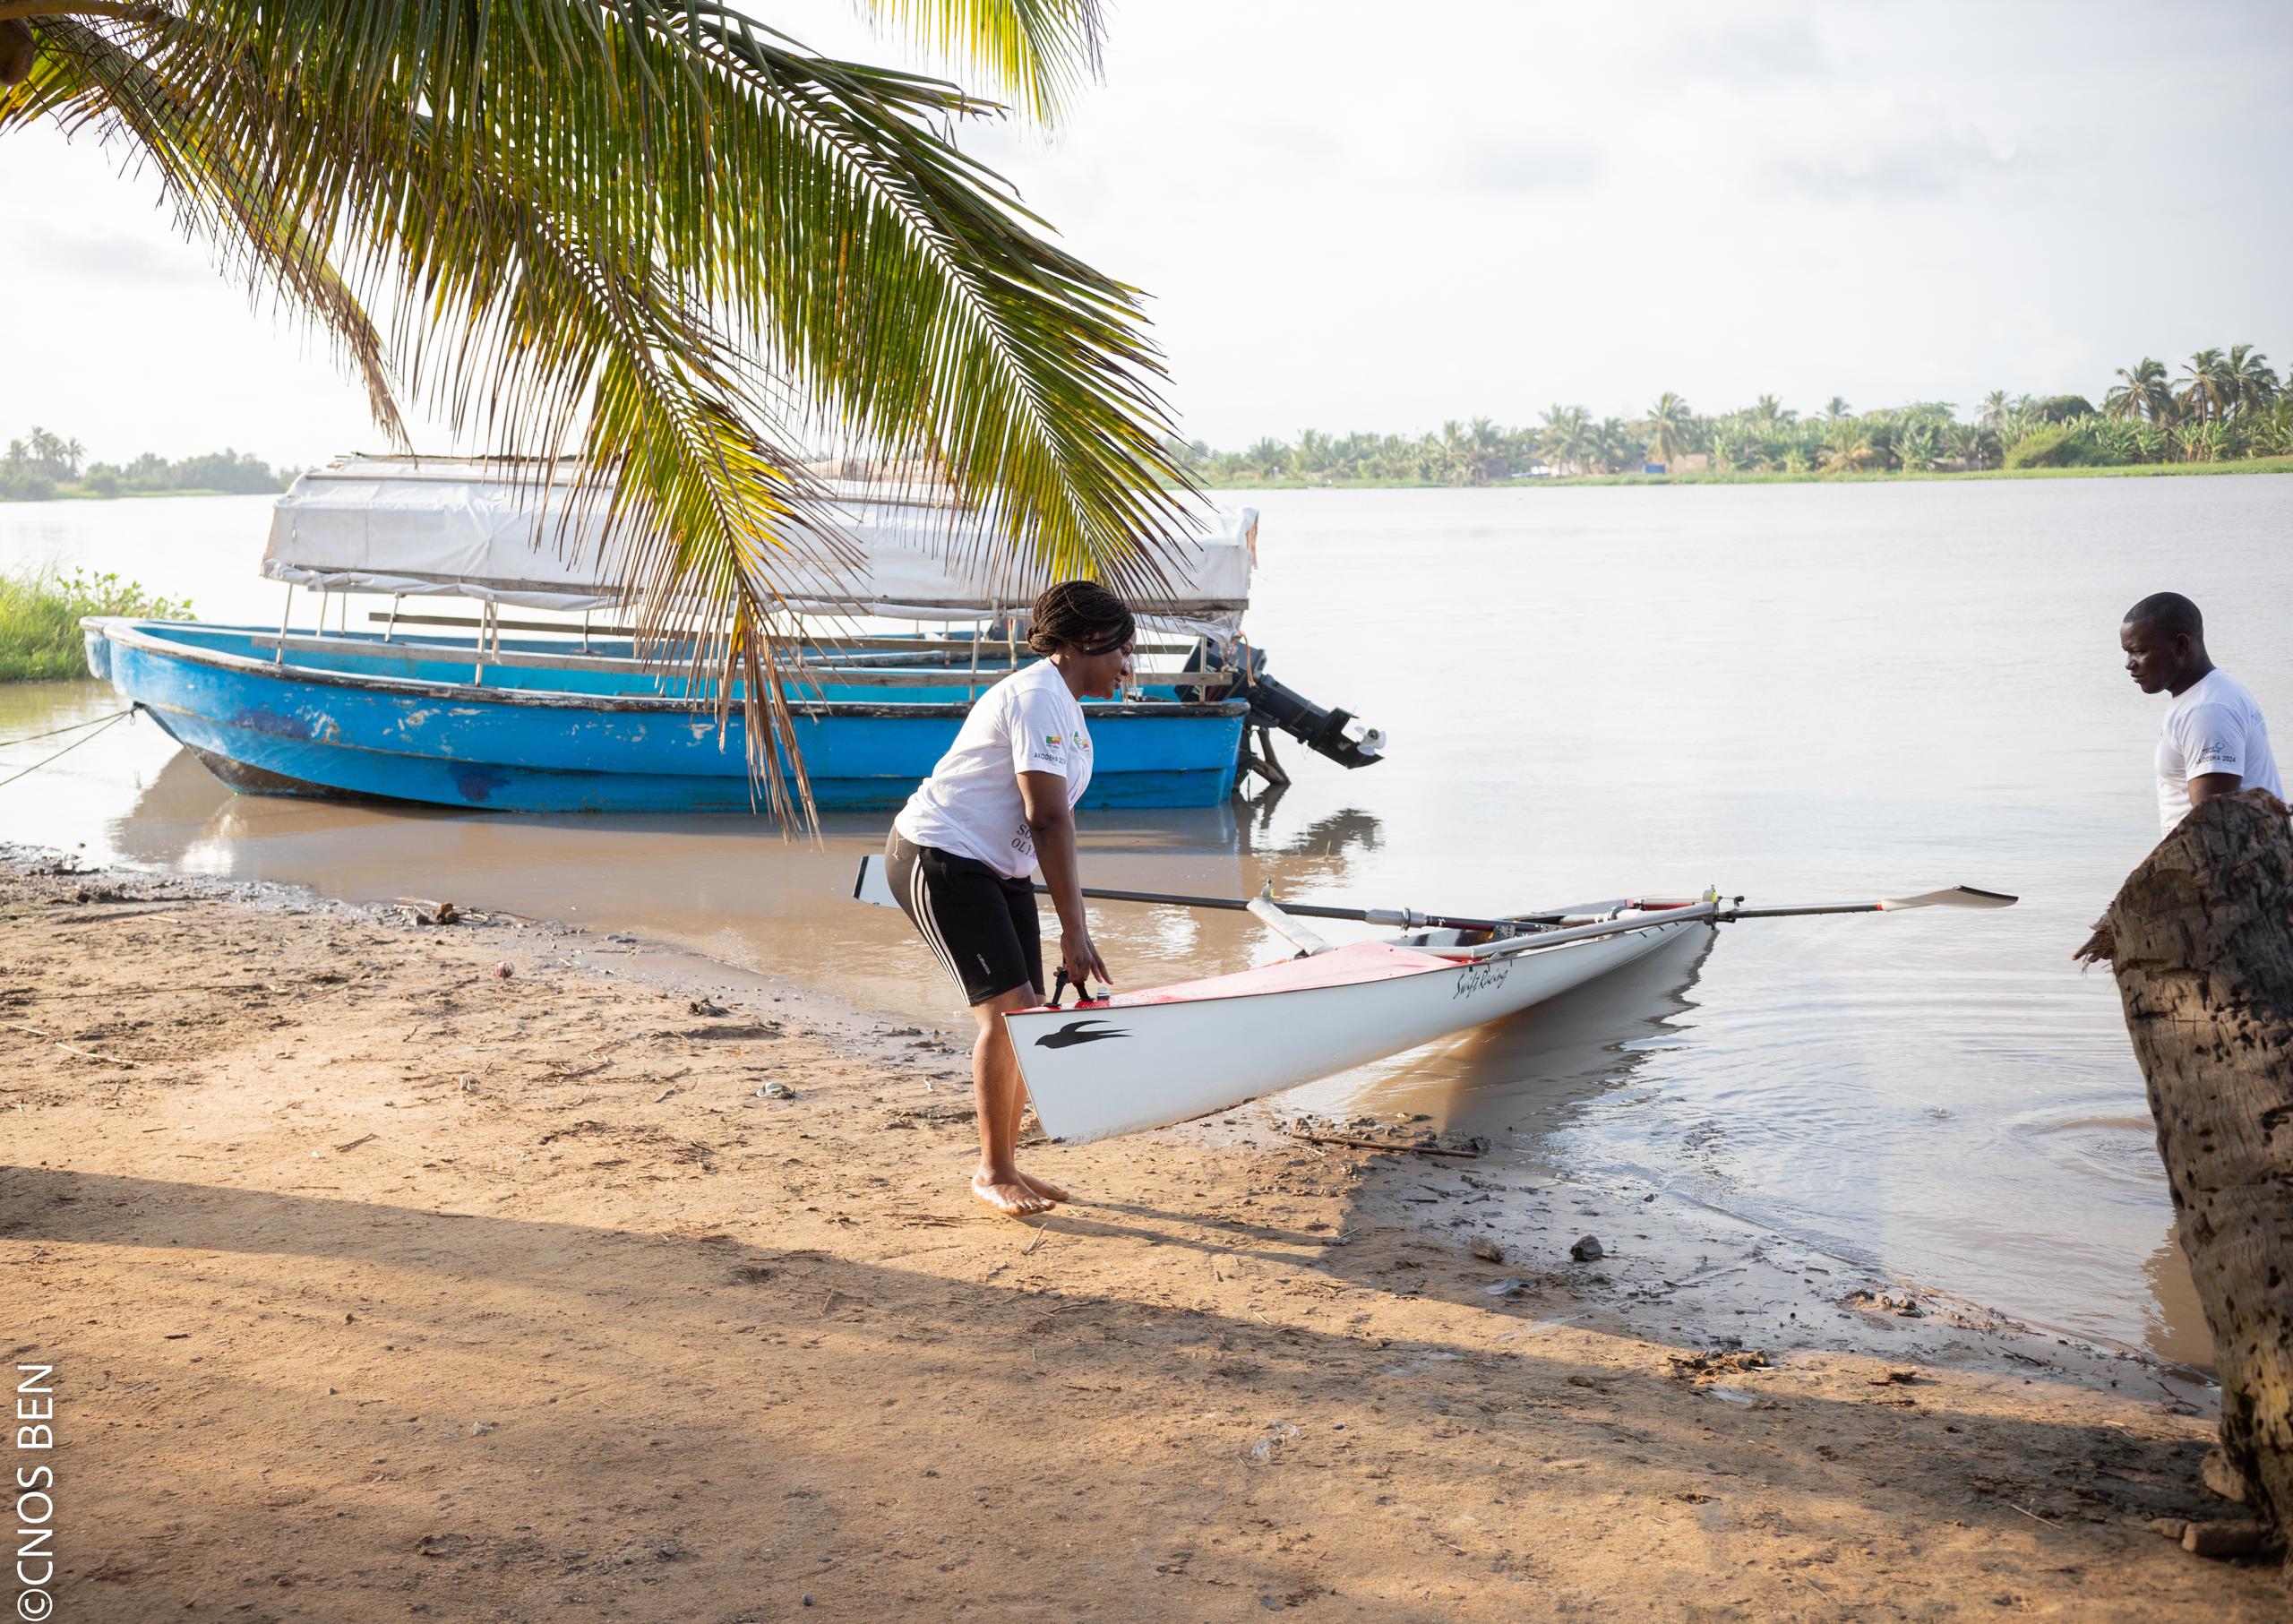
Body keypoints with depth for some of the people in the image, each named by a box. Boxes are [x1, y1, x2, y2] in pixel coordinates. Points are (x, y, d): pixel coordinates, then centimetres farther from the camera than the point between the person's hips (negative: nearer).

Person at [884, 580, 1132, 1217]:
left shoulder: (1065, 707, 14)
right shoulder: (1039, 697, -18)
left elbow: (1052, 822, 17)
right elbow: (1047, 819, -24)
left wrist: (1073, 927, 16)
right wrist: (1075, 931, -25)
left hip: (1000, 870, 10)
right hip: (939, 860, -10)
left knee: (1026, 1016, 6)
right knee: (1007, 1010, -13)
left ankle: (1005, 1166, 18)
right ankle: (993, 1173, -1)